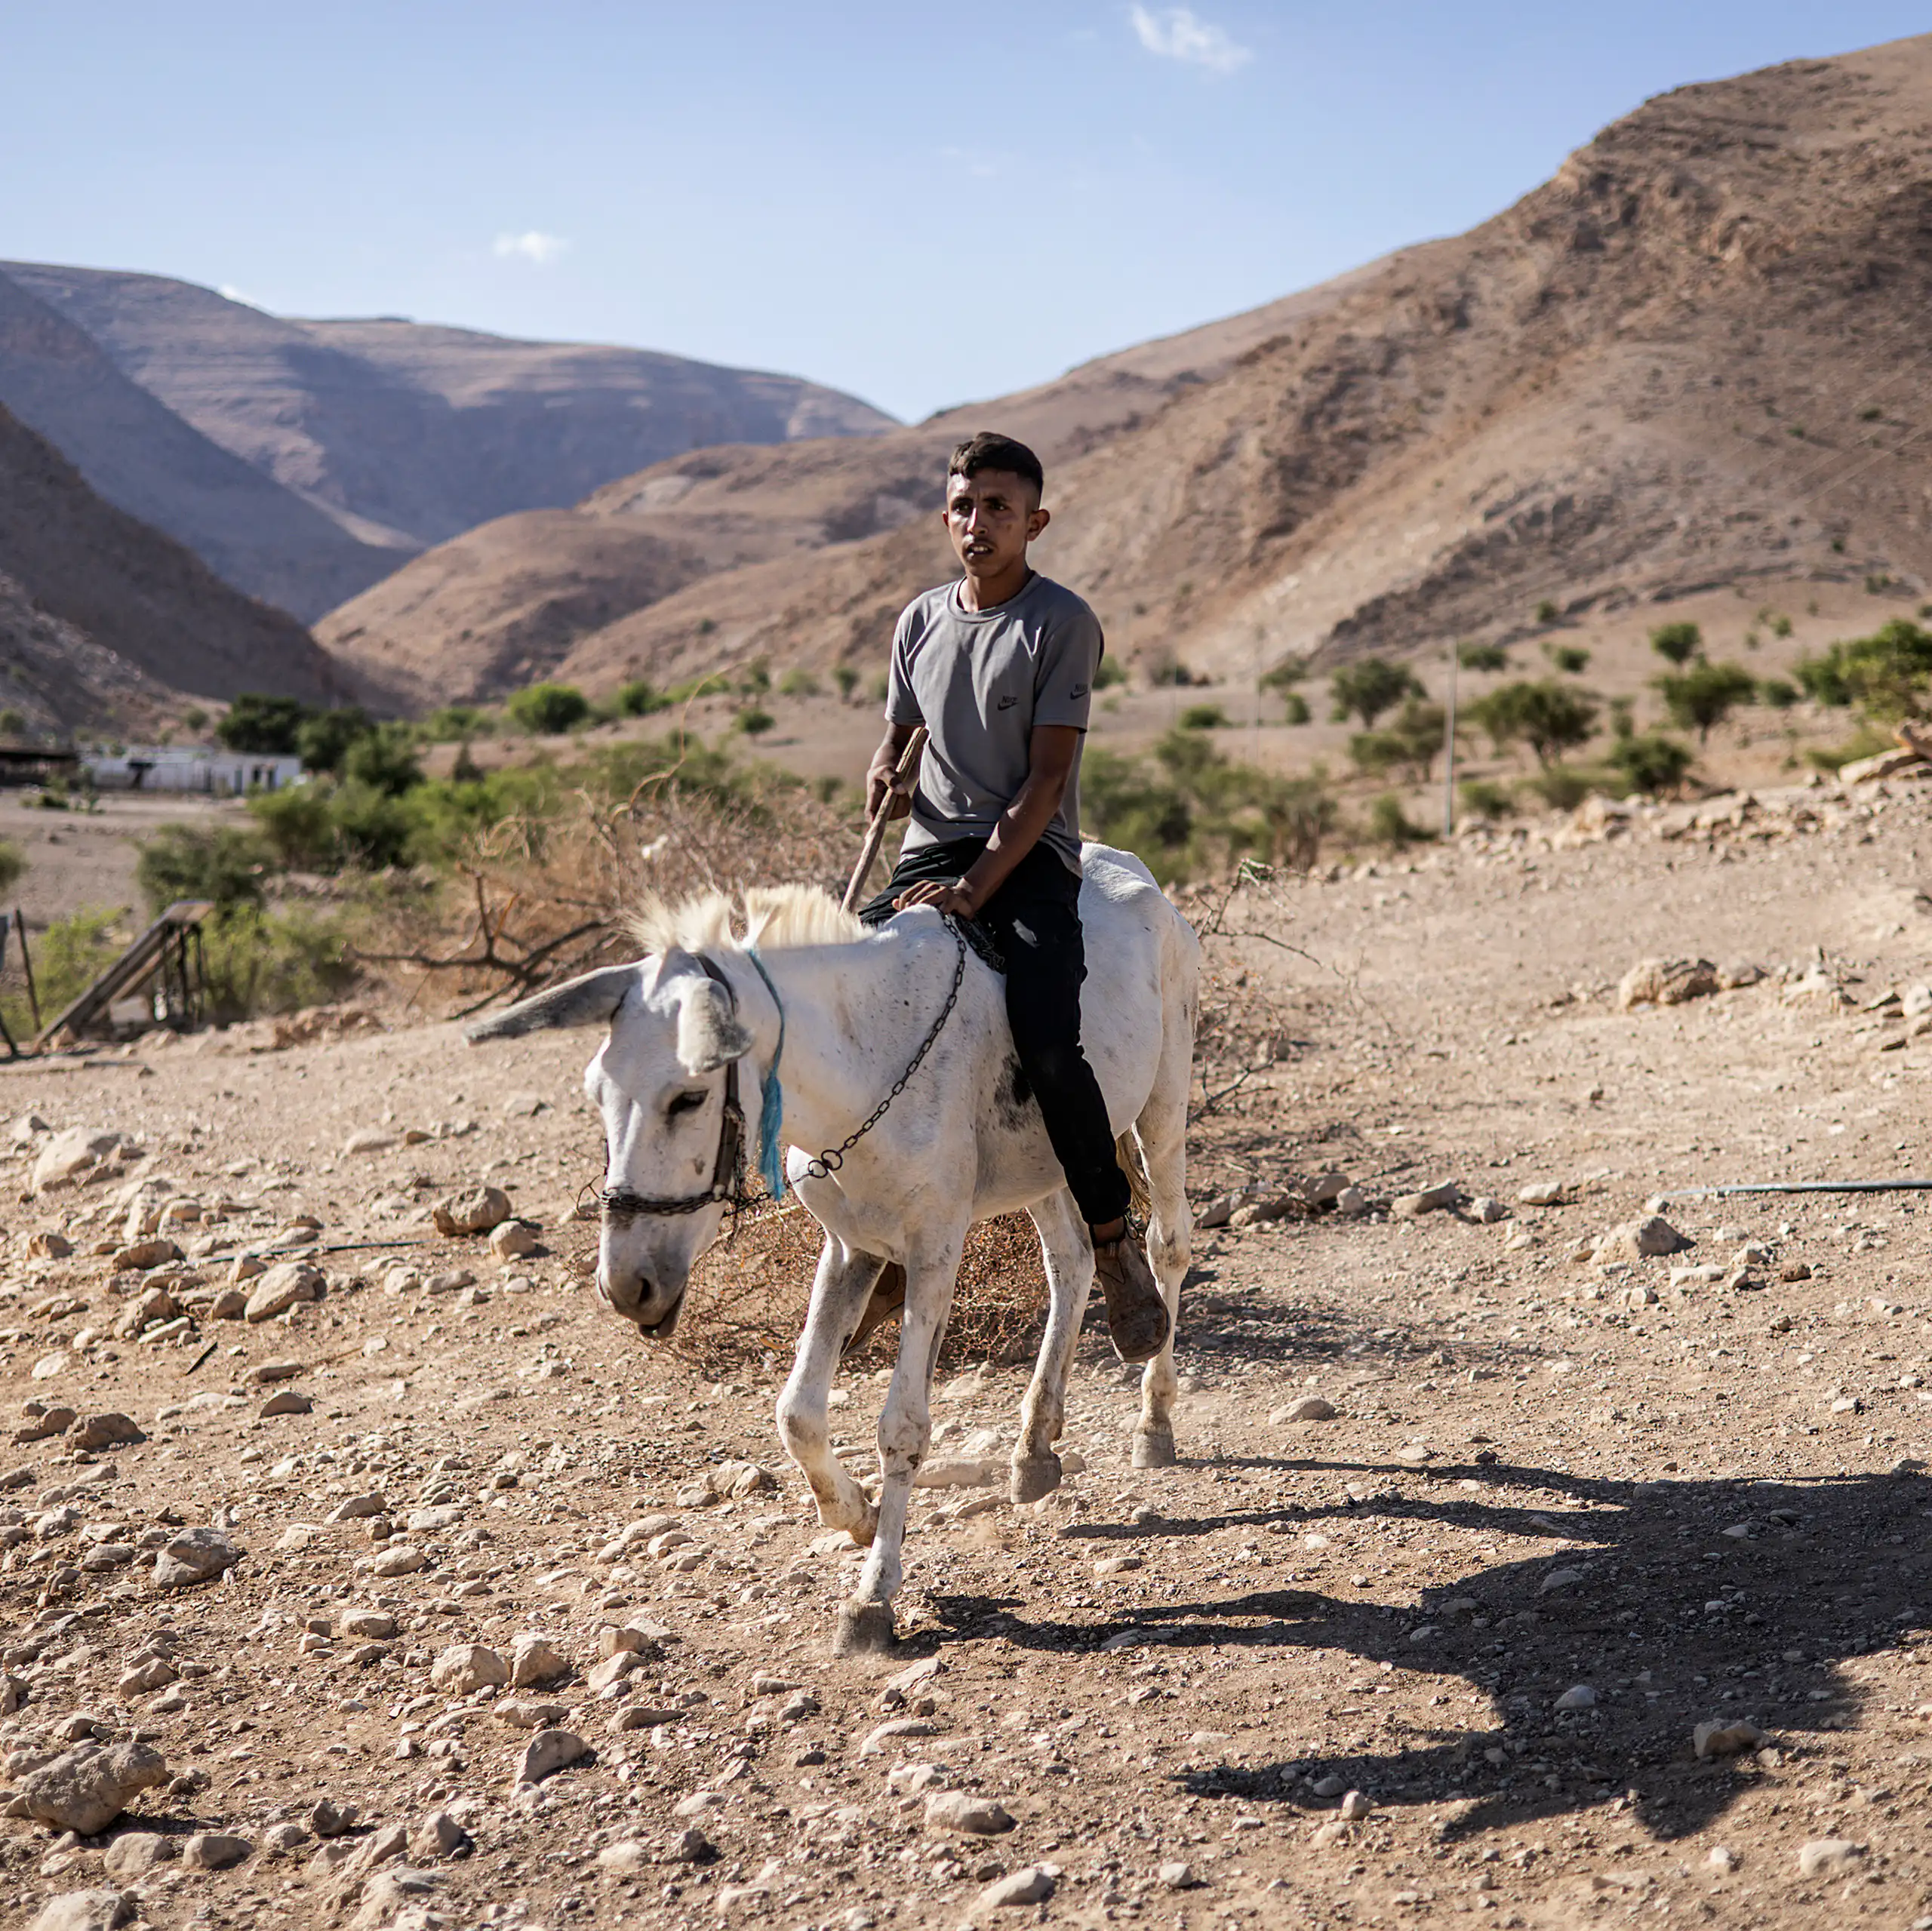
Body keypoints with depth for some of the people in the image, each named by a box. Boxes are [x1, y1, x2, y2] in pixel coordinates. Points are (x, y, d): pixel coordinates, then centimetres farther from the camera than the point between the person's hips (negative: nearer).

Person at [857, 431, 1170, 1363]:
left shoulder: (1063, 624, -4)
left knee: (1046, 1043, -26)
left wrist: (978, 886, -19)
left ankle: (1114, 1238, -7)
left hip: (1030, 855, -5)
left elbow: (1047, 774, -10)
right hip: (931, 848, 5)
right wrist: (883, 769, -1)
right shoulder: (921, 621, 12)